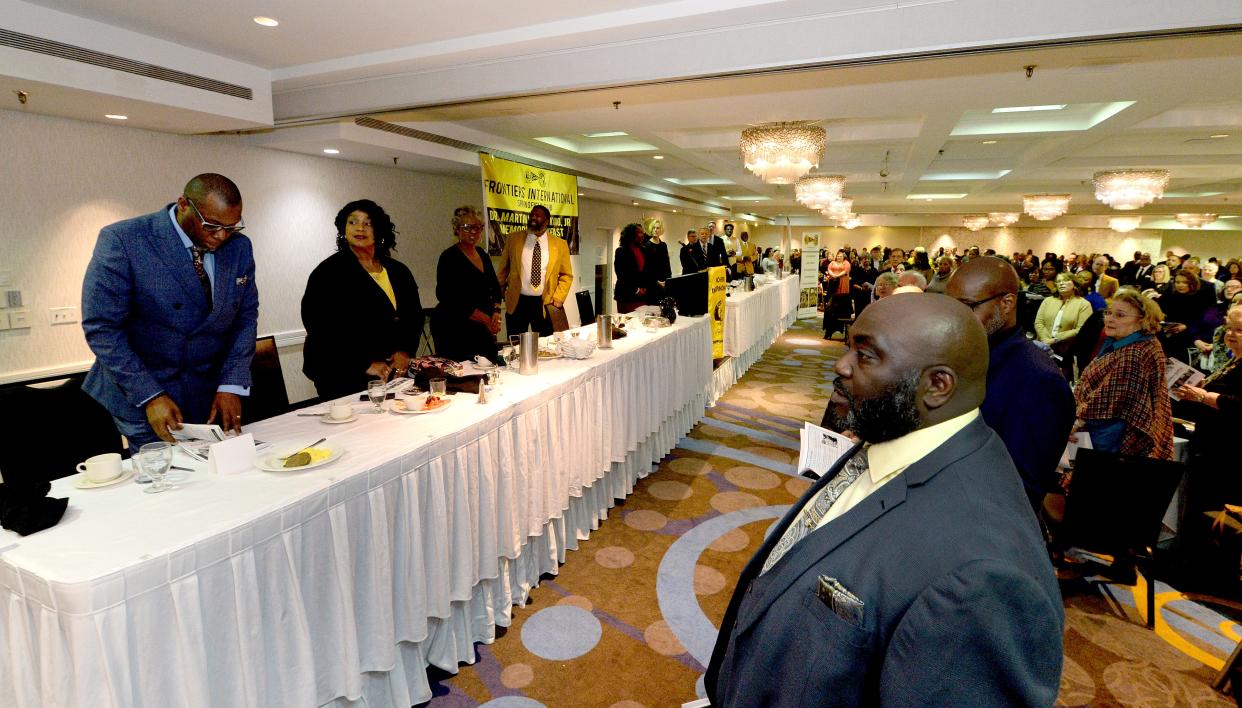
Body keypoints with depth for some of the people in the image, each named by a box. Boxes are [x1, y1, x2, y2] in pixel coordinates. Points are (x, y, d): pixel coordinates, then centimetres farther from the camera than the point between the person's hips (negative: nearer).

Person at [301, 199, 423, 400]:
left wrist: (405, 351, -3)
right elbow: (320, 325, -12)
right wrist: (365, 365, -16)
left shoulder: (398, 271, 11)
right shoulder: (329, 272, -4)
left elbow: (415, 315, 15)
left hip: (394, 374, 5)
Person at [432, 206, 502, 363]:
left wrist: (496, 312, 0)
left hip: (483, 331, 7)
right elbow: (455, 301, -15)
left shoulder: (482, 254, 12)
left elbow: (495, 287, 18)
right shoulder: (449, 257, -9)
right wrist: (487, 320, -13)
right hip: (456, 331, -7)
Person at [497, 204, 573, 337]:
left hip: (545, 303, 0)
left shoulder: (560, 244, 2)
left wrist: (558, 298, -3)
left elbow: (567, 275, 7)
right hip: (517, 302, 0)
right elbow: (503, 270, 12)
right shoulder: (513, 239, 4)